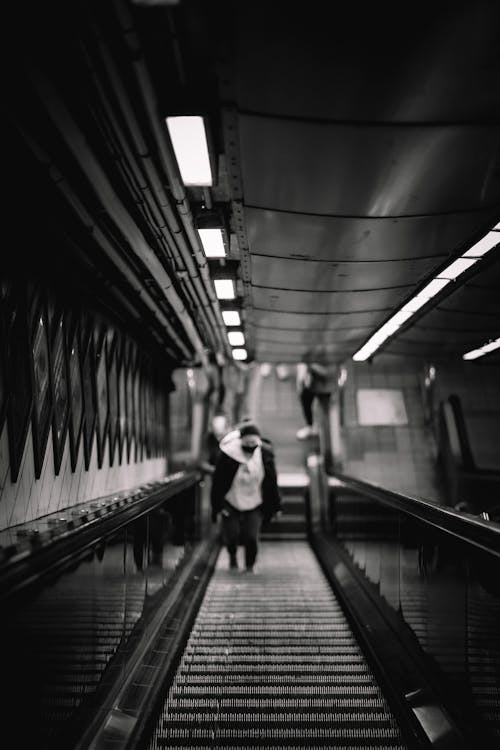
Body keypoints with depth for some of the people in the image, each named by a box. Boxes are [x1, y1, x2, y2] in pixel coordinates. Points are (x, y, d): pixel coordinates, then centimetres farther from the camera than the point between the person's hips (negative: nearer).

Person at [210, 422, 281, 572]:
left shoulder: (265, 455, -14)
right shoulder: (228, 454, -22)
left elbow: (271, 482, -2)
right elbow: (218, 481, -12)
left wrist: (275, 506, 2)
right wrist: (218, 505, -10)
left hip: (255, 504, 1)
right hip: (231, 502, -1)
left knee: (251, 537, -6)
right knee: (231, 536, 3)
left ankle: (250, 568, 21)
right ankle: (232, 556, 39)